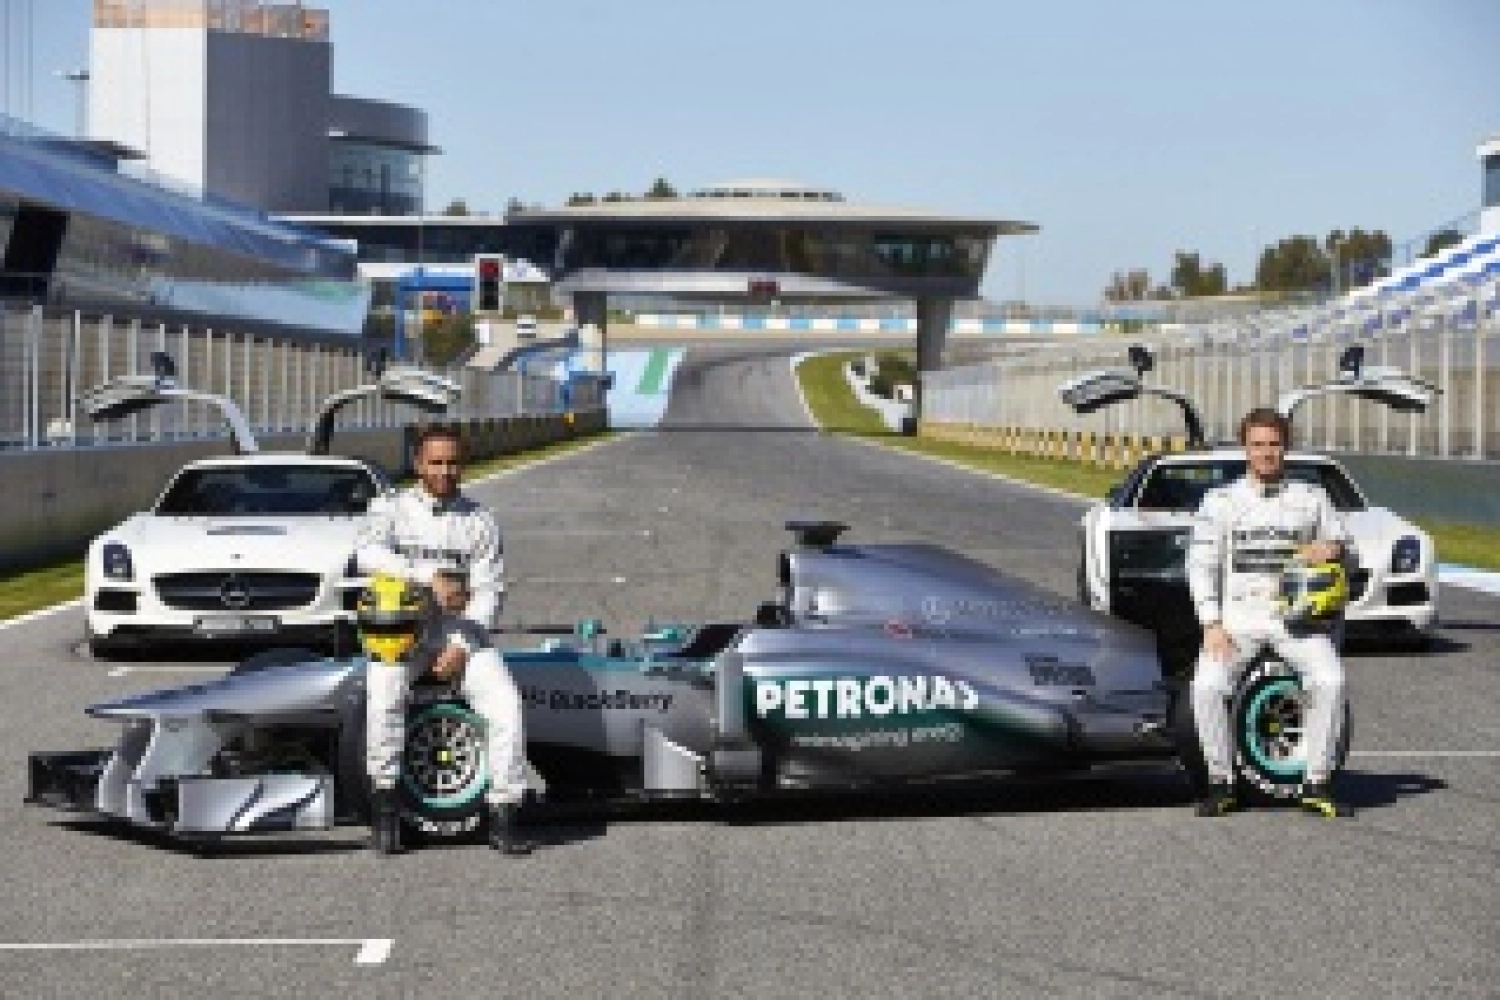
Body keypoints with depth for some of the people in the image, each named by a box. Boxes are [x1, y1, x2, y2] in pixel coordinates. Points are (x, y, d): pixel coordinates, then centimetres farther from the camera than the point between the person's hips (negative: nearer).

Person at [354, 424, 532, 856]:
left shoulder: (479, 519, 10)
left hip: (461, 629, 2)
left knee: (506, 706, -21)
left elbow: (488, 590, 3)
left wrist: (461, 646, -11)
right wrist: (429, 577, -26)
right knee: (383, 696, -32)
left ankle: (503, 816, -11)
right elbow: (368, 553, -15)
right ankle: (384, 807, -20)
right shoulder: (390, 507, 6)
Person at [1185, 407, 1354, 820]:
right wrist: (1212, 625, -9)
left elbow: (1341, 542, 24)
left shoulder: (1310, 497, 13)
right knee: (1207, 686, -27)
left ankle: (1317, 784, -13)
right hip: (1237, 616, -1)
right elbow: (1201, 565, 5)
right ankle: (1220, 782, -10)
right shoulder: (1221, 501, 9)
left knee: (1329, 681, -26)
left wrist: (1330, 548, -3)